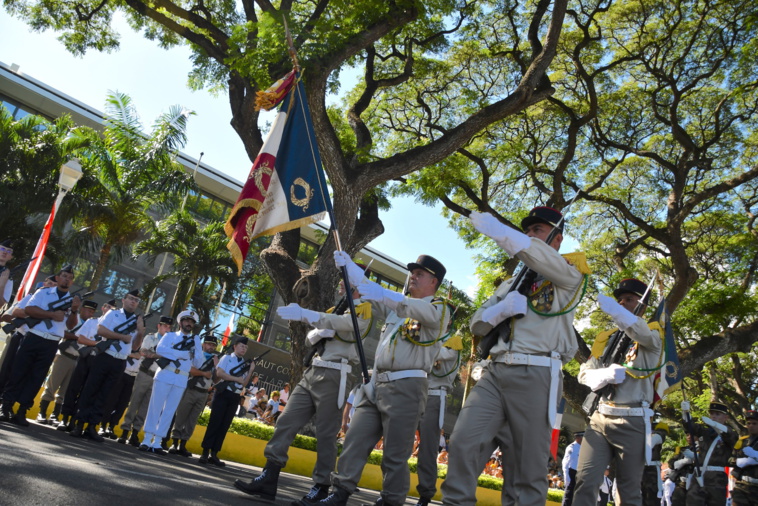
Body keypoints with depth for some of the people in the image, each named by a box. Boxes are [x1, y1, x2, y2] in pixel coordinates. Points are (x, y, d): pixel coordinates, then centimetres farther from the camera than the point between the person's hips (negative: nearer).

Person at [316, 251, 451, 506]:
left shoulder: (440, 309, 0)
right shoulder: (397, 305, 22)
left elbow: (418, 310, -22)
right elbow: (367, 290, 20)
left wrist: (381, 292, -31)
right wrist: (347, 264, 7)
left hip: (406, 387, -6)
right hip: (376, 384, 7)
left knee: (395, 453, 0)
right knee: (355, 440, 3)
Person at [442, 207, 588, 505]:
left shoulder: (569, 275, 8)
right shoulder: (514, 282, 25)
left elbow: (541, 257, -18)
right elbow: (477, 324, 18)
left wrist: (496, 229, -21)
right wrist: (501, 309, -3)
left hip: (535, 376, -5)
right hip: (495, 372, 5)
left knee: (528, 467, 0)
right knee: (462, 442, -7)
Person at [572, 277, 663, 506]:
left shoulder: (653, 336, 5)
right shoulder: (605, 339, 17)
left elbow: (644, 335, -22)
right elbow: (584, 374, 8)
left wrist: (614, 310, -39)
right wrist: (607, 374, -14)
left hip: (632, 422, -3)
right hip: (600, 418, 3)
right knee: (585, 482, -6)